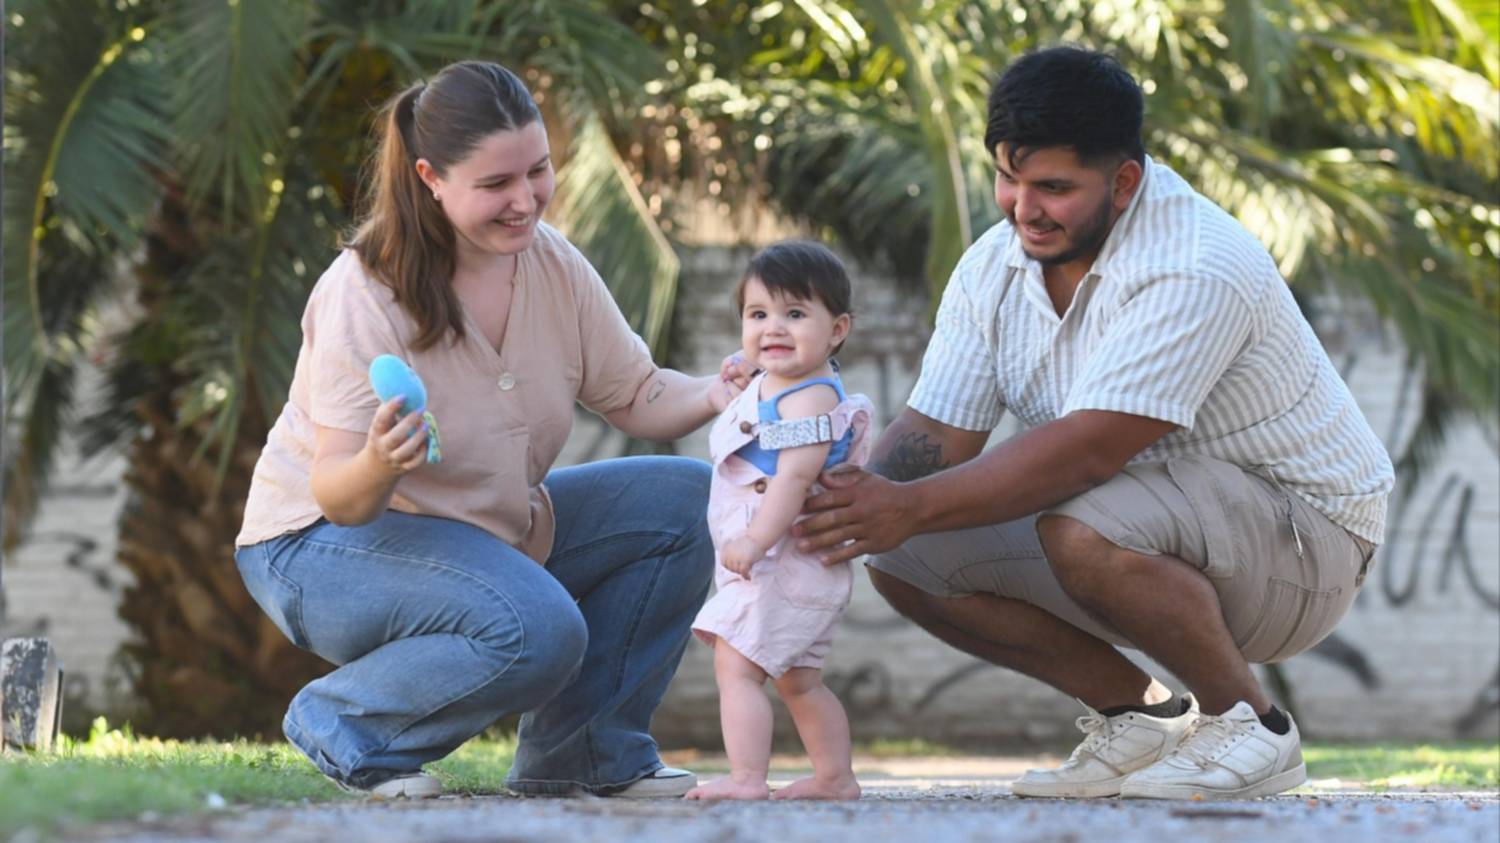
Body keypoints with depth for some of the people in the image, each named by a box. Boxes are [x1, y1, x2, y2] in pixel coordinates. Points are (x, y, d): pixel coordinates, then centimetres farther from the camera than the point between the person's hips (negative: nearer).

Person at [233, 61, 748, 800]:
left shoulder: (551, 263, -6)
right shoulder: (363, 296, -25)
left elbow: (636, 397, 2)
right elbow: (339, 500, -28)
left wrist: (713, 395, -20)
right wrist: (378, 467, -51)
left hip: (491, 532, 8)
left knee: (685, 502, -5)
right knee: (538, 629, -34)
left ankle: (582, 753, 2)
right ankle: (344, 725, -10)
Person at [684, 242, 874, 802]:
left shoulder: (809, 398, -17)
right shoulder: (764, 389, 14)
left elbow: (795, 474, -27)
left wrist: (755, 540, -32)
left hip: (785, 562, -11)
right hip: (801, 575, 11)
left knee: (736, 665, -16)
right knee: (797, 680, 19)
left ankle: (747, 777, -22)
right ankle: (835, 777, 27)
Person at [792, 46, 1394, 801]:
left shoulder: (1195, 271, -27)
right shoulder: (992, 267, -1)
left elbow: (1089, 449, -34)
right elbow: (935, 430, -4)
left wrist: (914, 506, -38)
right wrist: (861, 497, -28)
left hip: (1302, 532, -8)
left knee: (1086, 533, -37)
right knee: (904, 558, -7)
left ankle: (1247, 724, -11)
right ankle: (1139, 715, 6)